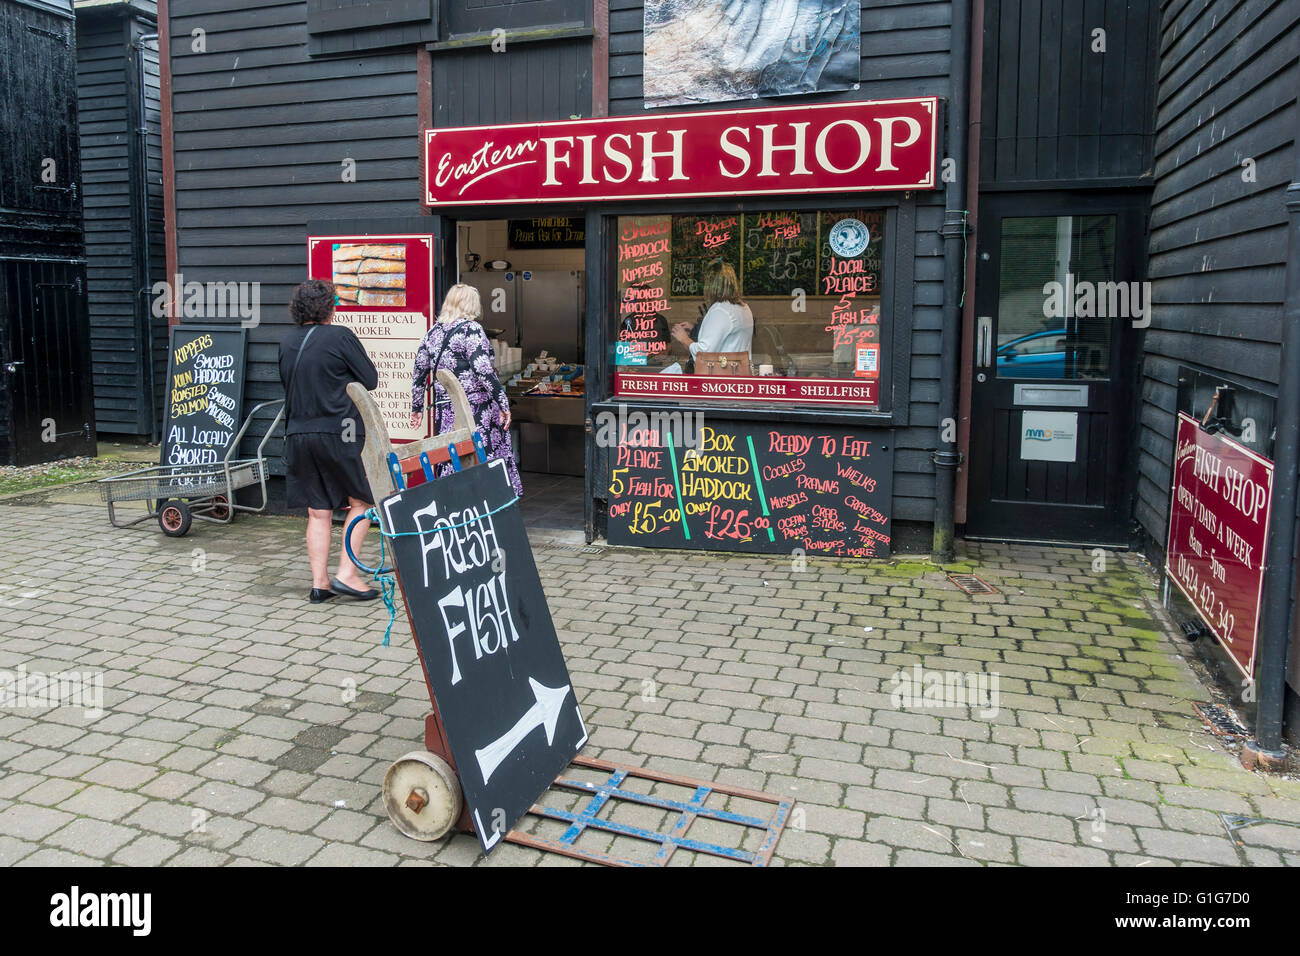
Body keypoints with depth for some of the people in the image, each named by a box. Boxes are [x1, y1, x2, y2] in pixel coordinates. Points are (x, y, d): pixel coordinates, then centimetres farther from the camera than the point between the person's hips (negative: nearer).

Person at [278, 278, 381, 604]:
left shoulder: (287, 341, 10)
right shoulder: (340, 336, -8)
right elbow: (371, 380, -4)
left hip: (298, 434, 6)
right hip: (338, 433, -6)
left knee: (317, 511, 10)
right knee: (362, 501, 7)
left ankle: (319, 582, 12)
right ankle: (346, 574, 1)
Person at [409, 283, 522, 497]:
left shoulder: (434, 332, 11)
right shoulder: (471, 329, -8)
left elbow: (419, 371, 14)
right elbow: (484, 370, -16)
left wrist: (416, 407, 22)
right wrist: (503, 404, -13)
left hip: (445, 413, 6)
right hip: (476, 411, -6)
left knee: (449, 464, 9)